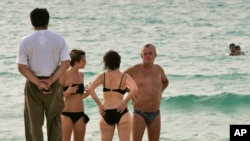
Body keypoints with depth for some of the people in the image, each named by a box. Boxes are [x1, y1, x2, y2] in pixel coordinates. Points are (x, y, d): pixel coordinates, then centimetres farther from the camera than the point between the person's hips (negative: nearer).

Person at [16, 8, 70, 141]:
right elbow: (66, 64, -8)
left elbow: (22, 67, -11)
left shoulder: (25, 41, -4)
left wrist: (38, 83, -10)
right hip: (54, 84, 1)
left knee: (34, 123, 6)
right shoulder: (59, 39, -1)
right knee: (54, 122, 11)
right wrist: (51, 81, -10)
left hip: (33, 85, -1)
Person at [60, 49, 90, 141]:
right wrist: (68, 92, -24)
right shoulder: (65, 76, -9)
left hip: (80, 114, 6)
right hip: (67, 114, -6)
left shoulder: (81, 75, 9)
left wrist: (88, 92, 0)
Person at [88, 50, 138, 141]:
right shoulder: (124, 77, -1)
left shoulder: (103, 76, 5)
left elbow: (90, 89, -10)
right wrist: (125, 102, -8)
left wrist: (99, 105, -4)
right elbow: (134, 89, -20)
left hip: (106, 114, 3)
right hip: (121, 112, -2)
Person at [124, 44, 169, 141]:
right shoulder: (135, 70, -7)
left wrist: (160, 91, 10)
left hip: (155, 114, 5)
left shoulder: (158, 69, 7)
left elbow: (165, 82, 28)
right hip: (139, 114, -4)